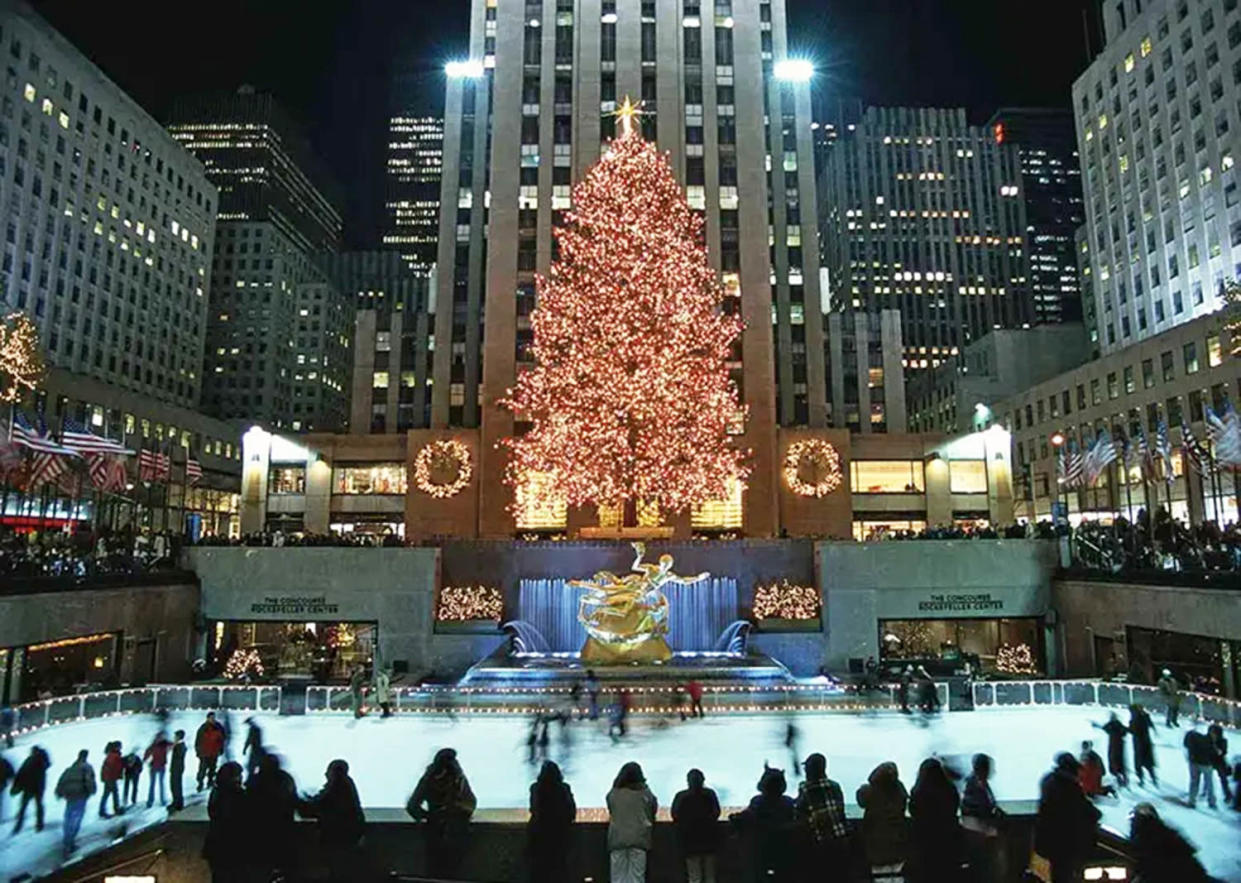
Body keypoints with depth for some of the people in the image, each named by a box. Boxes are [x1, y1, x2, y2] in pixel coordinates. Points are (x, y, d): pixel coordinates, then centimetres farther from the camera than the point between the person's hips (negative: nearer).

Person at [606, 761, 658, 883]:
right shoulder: (645, 793, -2)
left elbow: (610, 813, 13)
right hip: (639, 839, -1)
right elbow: (653, 811, 9)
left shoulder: (612, 794, 2)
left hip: (617, 839, 1)